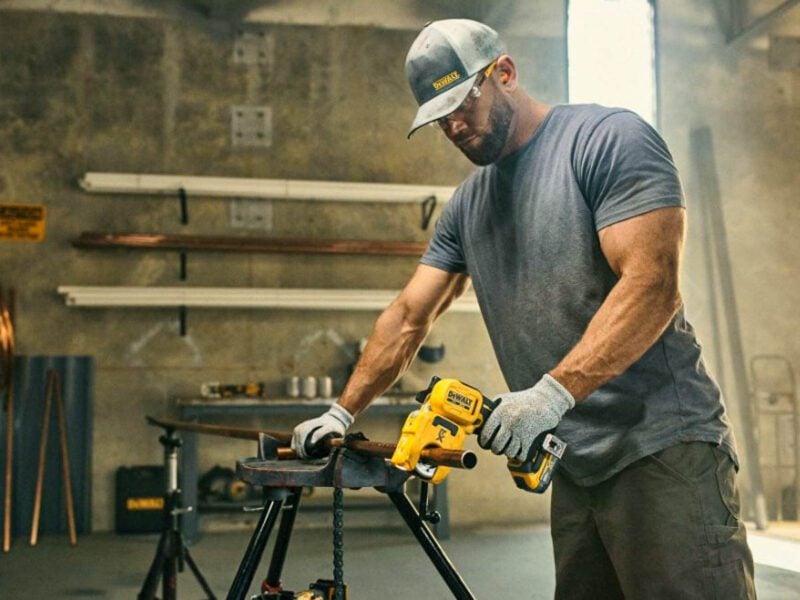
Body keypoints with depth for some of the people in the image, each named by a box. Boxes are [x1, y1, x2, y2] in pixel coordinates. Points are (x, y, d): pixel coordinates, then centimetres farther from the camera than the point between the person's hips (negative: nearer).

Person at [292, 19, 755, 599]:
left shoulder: (608, 139, -6)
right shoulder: (467, 205, 16)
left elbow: (652, 285, -17)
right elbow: (409, 316, 19)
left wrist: (553, 392, -24)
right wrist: (342, 412, 13)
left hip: (663, 448, -6)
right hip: (575, 465, 7)